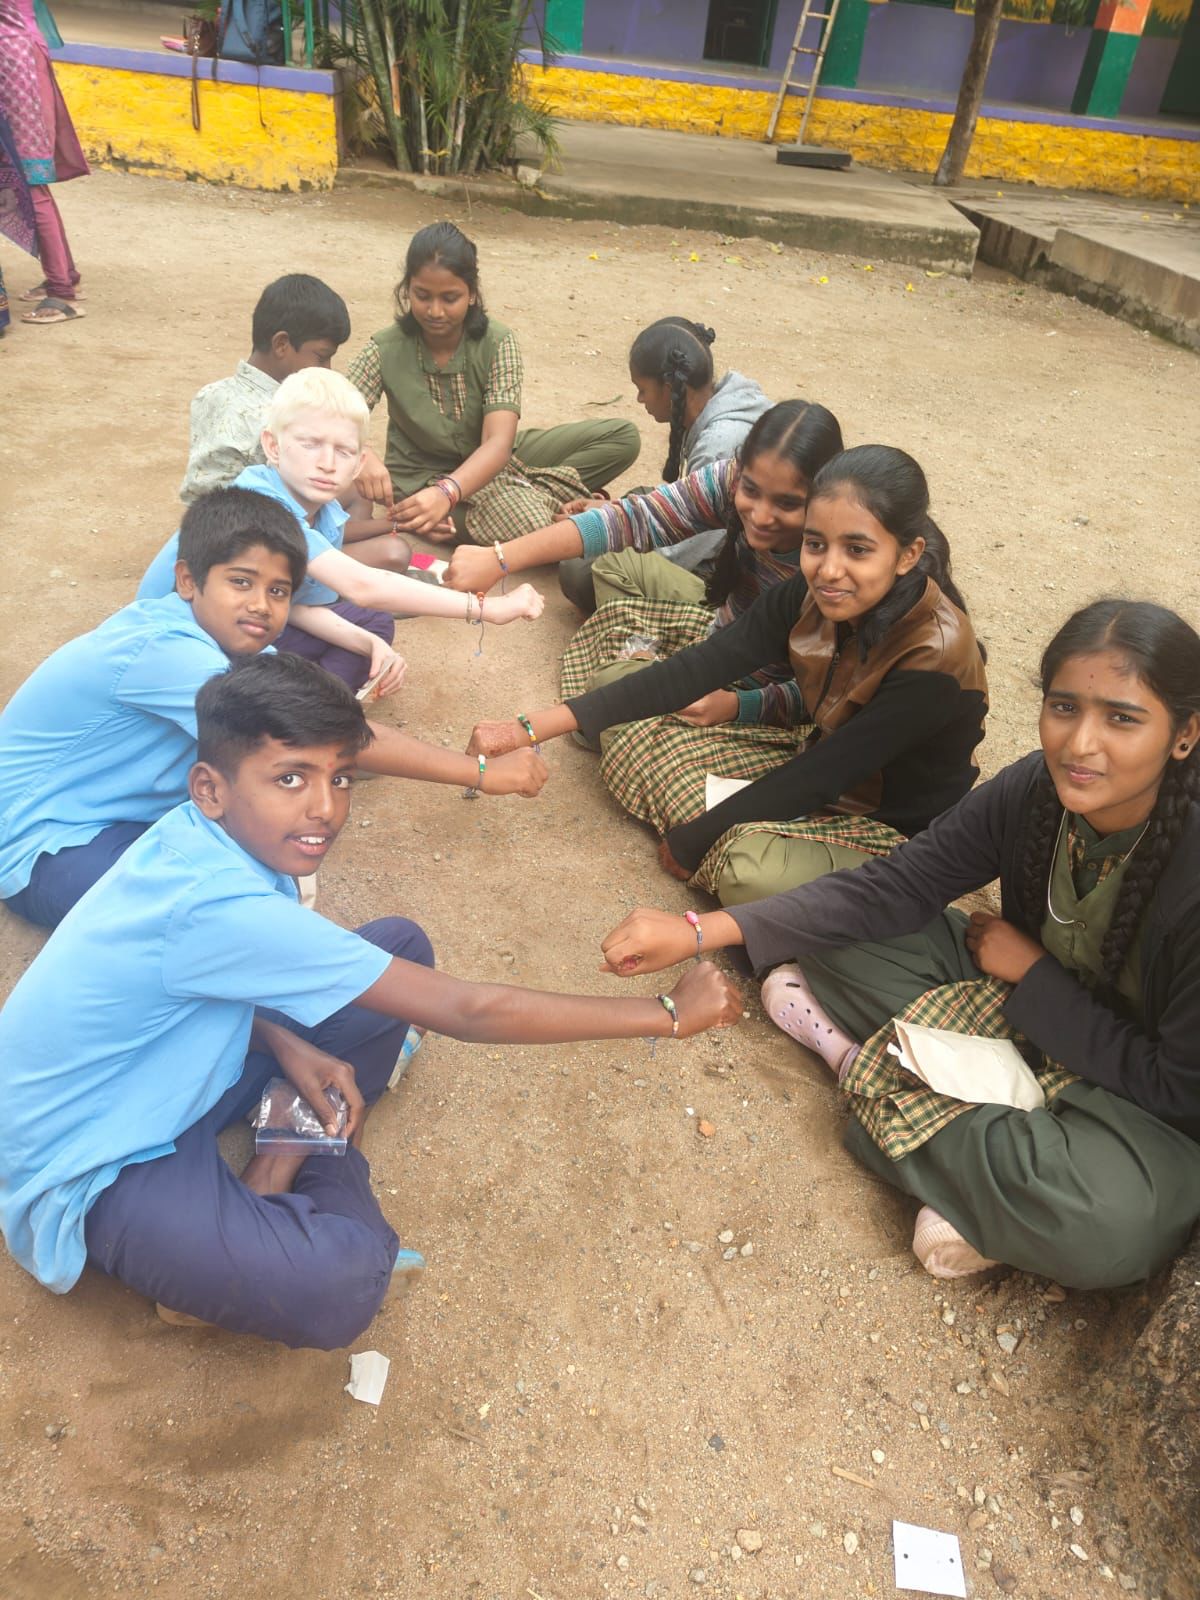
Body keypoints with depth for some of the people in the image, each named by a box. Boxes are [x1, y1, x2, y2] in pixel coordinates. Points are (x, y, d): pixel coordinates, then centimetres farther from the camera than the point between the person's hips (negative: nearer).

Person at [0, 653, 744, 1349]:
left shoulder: (202, 838, -12)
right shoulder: (220, 908, -37)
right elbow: (465, 1011, -35)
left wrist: (287, 1046, -11)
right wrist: (668, 1015, -27)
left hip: (162, 1086, 8)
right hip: (92, 1169, -8)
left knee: (402, 944, 0)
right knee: (338, 1285, -33)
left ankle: (280, 1170, 0)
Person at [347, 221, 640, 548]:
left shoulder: (498, 344, -15)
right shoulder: (385, 350, -13)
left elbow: (498, 443, -26)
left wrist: (447, 493, -46)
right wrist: (363, 456, -48)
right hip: (423, 476, -3)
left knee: (623, 438, -9)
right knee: (530, 526, -34)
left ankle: (533, 495, -17)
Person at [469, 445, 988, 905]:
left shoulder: (935, 657, -32)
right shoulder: (810, 595, -15)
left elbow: (817, 777, -29)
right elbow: (695, 669, -18)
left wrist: (690, 839, -18)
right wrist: (531, 730, -24)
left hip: (897, 832, -4)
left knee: (759, 871, -36)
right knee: (633, 736, -3)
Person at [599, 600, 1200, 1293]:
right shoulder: (1036, 790, -17)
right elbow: (892, 890, -15)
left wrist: (1032, 971, -19)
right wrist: (699, 930, -24)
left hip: (1142, 1106, -4)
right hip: (1022, 1009, 4)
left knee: (1110, 1222, -38)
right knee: (833, 931, -9)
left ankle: (858, 1057, -16)